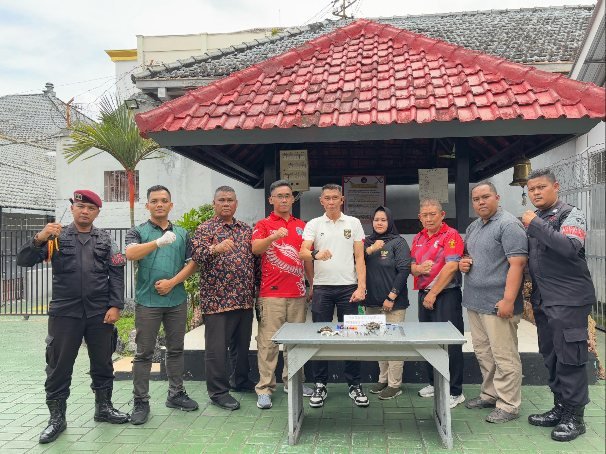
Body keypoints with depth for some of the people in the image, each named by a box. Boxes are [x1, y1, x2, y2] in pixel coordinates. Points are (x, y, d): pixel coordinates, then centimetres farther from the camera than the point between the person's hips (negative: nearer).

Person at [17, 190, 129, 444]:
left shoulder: (105, 240, 7)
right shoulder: (56, 238, 4)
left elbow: (117, 274, 2)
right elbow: (23, 261, -3)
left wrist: (115, 306, -6)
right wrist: (39, 239, -20)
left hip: (100, 314, 1)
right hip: (64, 313, -1)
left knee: (102, 363, 12)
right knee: (59, 366, 6)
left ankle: (103, 408, 29)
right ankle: (57, 418, 21)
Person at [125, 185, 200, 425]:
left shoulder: (182, 233, 11)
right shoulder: (138, 232, 3)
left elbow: (192, 263, 6)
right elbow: (130, 253, -18)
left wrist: (173, 282, -9)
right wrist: (159, 242, -31)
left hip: (177, 300, 3)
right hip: (147, 301, -3)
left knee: (176, 349, 12)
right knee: (144, 353, 2)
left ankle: (176, 393, 24)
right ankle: (140, 401, 12)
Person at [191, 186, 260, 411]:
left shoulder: (246, 229, 14)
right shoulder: (205, 229, -2)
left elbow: (255, 260, 18)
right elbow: (197, 253, -19)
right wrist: (216, 248, -39)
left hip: (245, 299, 6)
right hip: (217, 298, -5)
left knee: (242, 343, 17)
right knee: (217, 347, 1)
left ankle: (240, 380, 34)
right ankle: (218, 392, 12)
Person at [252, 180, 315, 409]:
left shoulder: (301, 226, 16)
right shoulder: (263, 224, 2)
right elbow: (255, 248, -17)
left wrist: (313, 284, 16)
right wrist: (273, 237, -35)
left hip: (297, 293, 4)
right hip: (271, 293, -4)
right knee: (268, 341, -3)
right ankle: (265, 388, 4)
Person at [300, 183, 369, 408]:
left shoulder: (354, 223, 7)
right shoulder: (314, 224, 6)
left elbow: (359, 257, 5)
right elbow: (303, 252, -8)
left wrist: (361, 287, -5)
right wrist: (316, 255, -31)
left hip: (348, 287, 0)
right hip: (322, 288, 0)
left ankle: (354, 385, 16)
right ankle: (320, 385, 16)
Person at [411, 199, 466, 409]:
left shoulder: (451, 235, -9)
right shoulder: (418, 238, 13)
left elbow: (451, 267, -18)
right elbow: (412, 267, 14)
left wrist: (433, 294, -15)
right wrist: (419, 268, -11)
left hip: (446, 294, -7)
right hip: (424, 295, 7)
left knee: (449, 343, -3)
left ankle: (454, 391, 7)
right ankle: (434, 383, 28)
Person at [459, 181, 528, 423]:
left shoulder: (508, 224, -11)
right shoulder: (473, 227, 16)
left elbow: (517, 263, -19)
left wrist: (508, 300, -24)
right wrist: (464, 263, 4)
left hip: (497, 304, -9)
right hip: (474, 302, 9)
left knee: (504, 356, -1)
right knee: (483, 353, 17)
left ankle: (508, 405, 10)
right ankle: (490, 394, 31)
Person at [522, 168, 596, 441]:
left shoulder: (570, 215, -6)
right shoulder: (533, 218, 13)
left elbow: (570, 247, -25)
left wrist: (536, 225, -20)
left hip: (568, 300, -7)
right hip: (542, 301, 7)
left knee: (570, 359, -2)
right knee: (551, 357, 14)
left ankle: (574, 417, 9)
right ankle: (560, 408, 26)